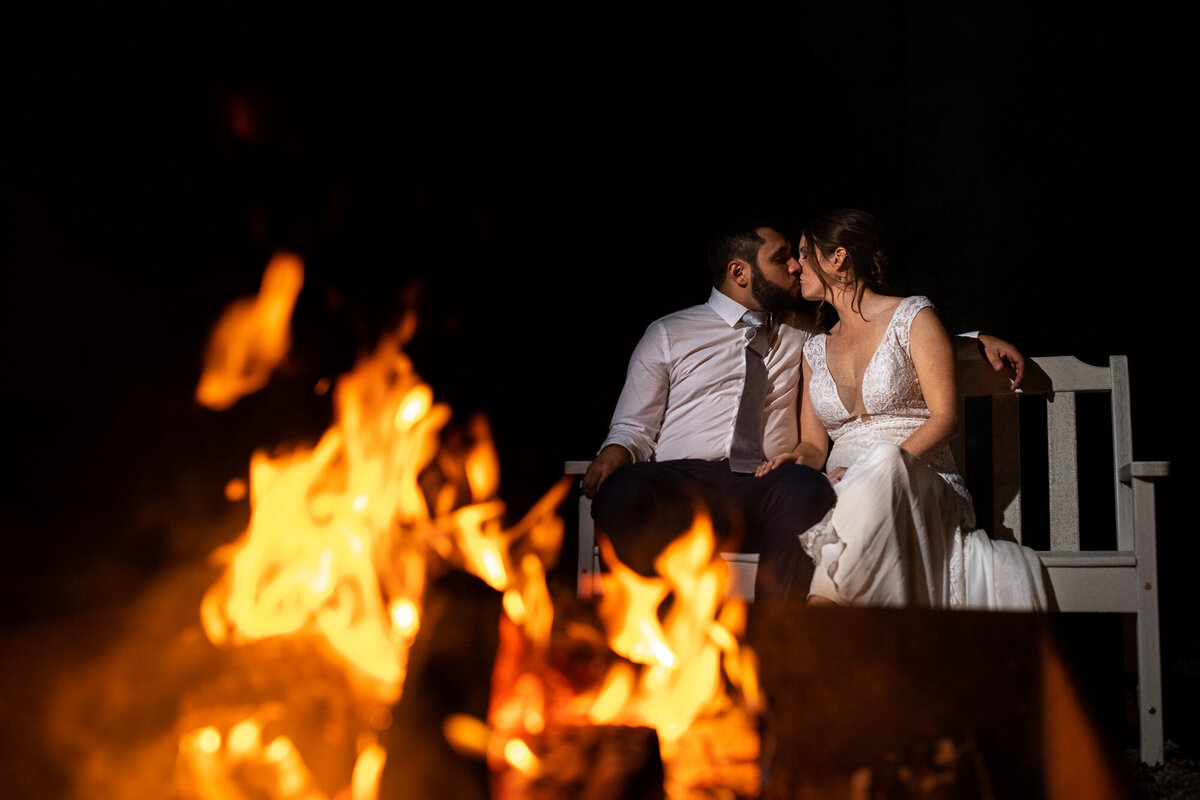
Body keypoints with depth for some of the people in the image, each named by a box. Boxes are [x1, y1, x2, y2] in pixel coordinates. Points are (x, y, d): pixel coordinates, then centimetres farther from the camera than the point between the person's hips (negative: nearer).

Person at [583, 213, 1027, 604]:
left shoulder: (801, 333, 26)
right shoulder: (669, 335, 18)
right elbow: (635, 428, 13)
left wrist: (976, 340, 16)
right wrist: (613, 456, -10)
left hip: (765, 494, 2)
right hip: (678, 486, -1)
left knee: (808, 488, -36)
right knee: (622, 492, -37)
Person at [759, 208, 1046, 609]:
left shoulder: (913, 316, 6)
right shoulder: (815, 349, 23)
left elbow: (945, 417, -3)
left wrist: (882, 468, -18)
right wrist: (797, 460, -6)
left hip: (917, 483, -3)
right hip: (844, 497, 3)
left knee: (884, 461, -41)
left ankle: (825, 604, -44)